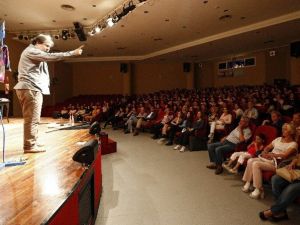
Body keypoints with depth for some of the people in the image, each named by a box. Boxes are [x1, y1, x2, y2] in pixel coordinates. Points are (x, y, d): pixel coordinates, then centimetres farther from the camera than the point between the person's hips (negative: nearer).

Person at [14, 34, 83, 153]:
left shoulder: (33, 53, 28)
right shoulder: (31, 51, -8)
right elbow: (51, 57, -19)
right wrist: (73, 53, -20)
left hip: (31, 88, 11)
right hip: (31, 89, -11)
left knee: (31, 118, 14)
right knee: (32, 118, -10)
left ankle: (31, 142, 22)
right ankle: (29, 145, -6)